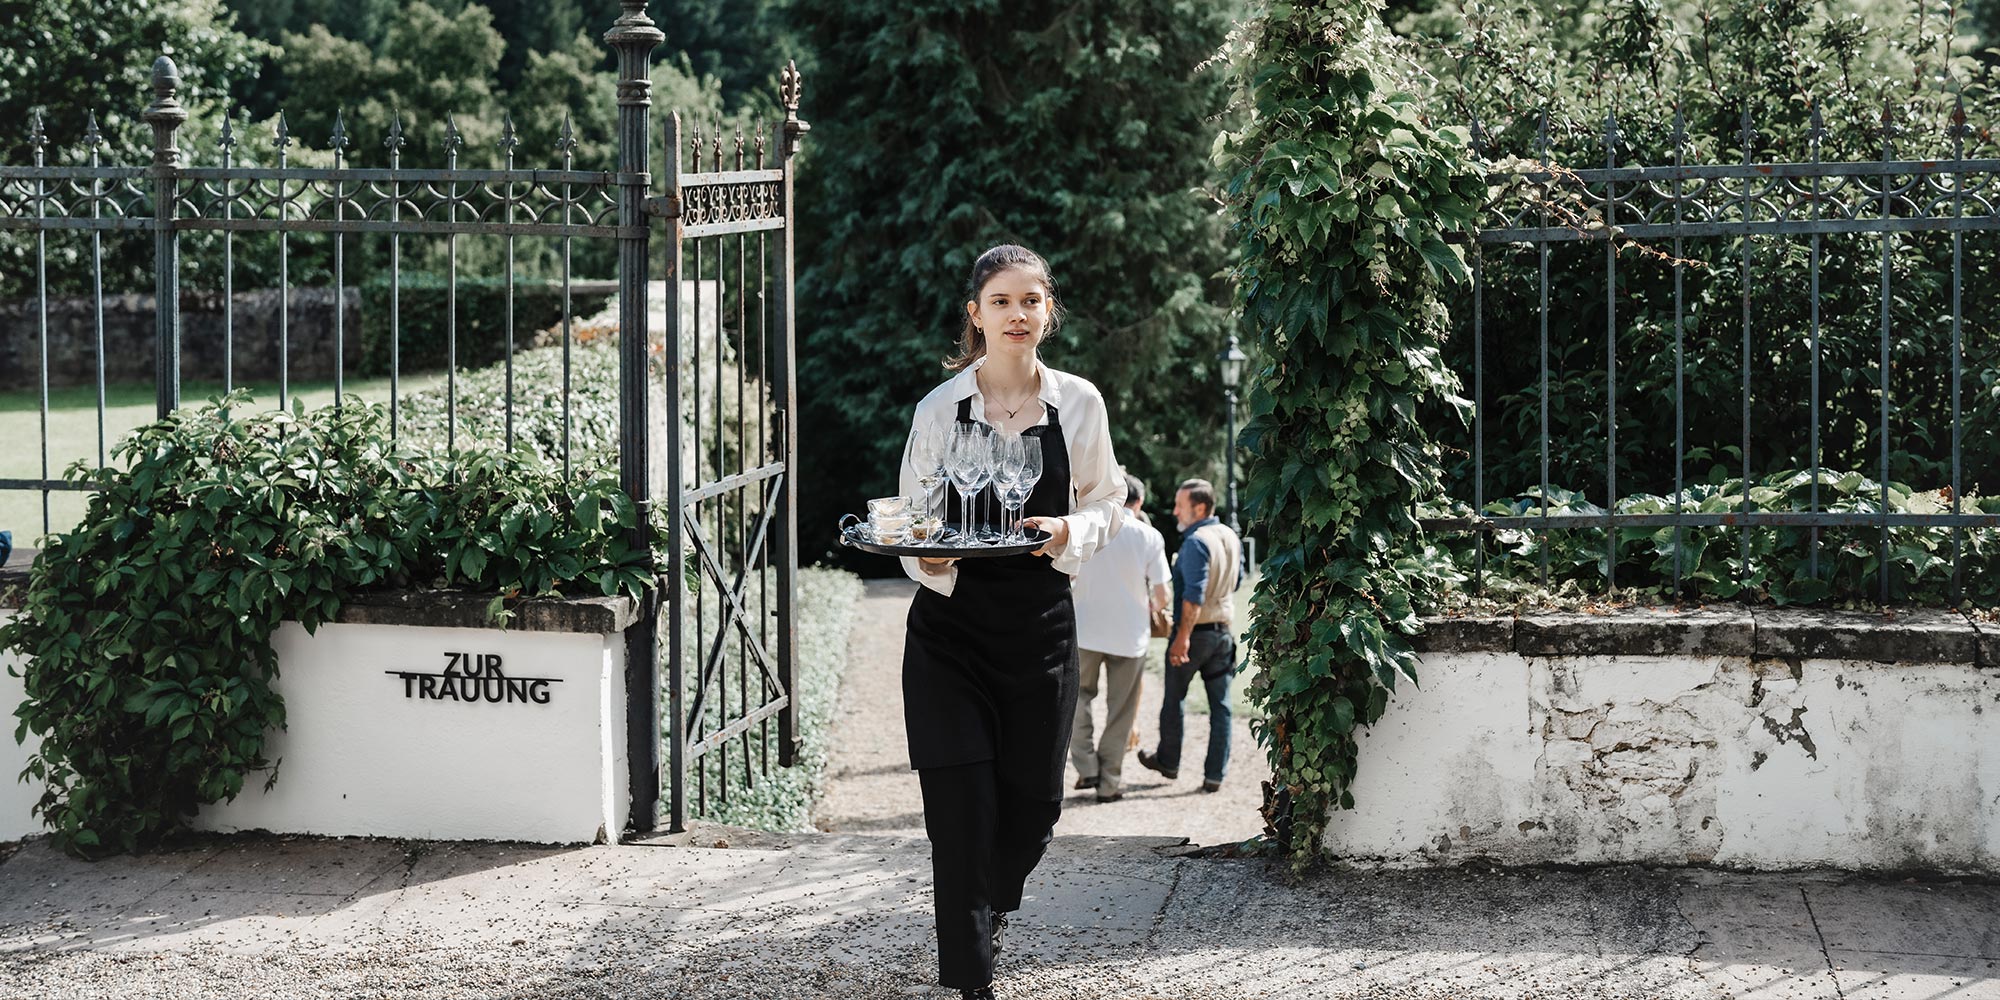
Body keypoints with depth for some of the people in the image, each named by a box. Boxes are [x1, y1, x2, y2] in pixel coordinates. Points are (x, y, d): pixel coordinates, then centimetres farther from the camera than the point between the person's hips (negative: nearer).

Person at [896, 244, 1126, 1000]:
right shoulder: (940, 408, -4)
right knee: (964, 805, -7)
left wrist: (1070, 533, -12)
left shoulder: (1078, 404, 1)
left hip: (1041, 624, 2)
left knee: (1034, 802, 9)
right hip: (952, 625, -2)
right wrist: (929, 560, -20)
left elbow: (1105, 506, 10)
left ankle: (989, 904, 42)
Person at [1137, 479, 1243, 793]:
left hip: (1194, 631, -7)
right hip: (1224, 631, 7)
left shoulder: (1195, 542, -19)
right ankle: (1215, 774, 6)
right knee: (1220, 705, 7)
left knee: (1173, 698, 12)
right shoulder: (1231, 538, 6)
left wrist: (1183, 636, -25)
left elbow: (1194, 594, -25)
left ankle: (1168, 761, 26)